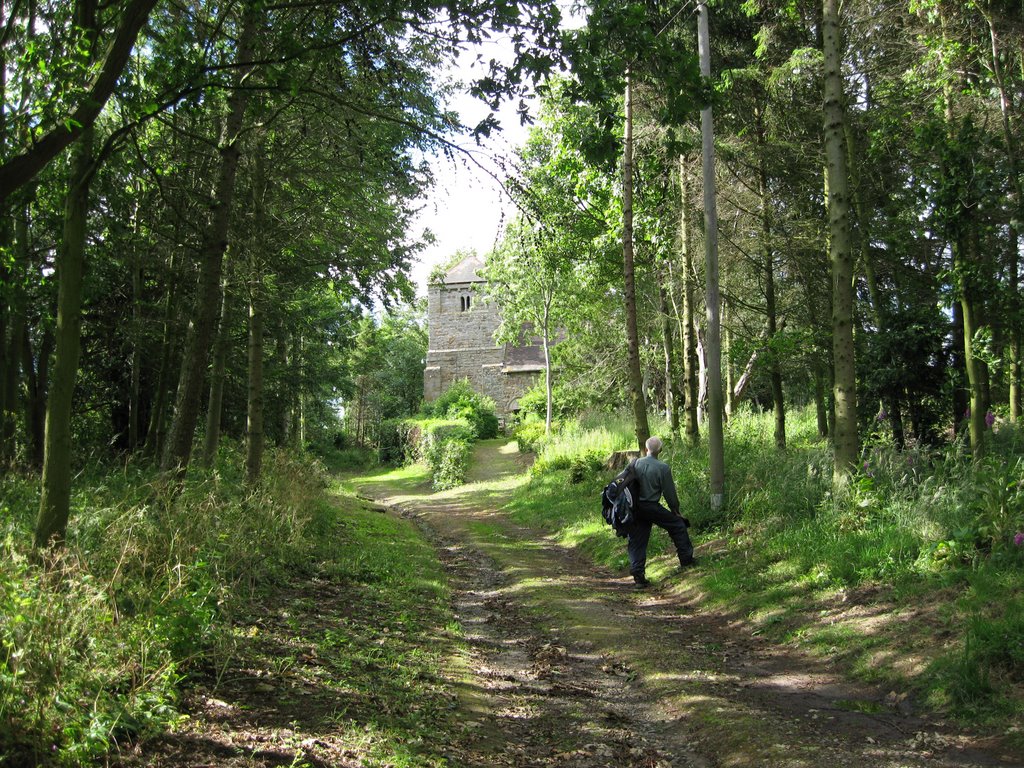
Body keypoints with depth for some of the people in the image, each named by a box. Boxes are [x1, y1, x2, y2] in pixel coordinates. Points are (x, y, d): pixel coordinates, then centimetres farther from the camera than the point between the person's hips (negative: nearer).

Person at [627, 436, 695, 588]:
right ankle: (686, 559, 28)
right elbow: (669, 492, -5)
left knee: (636, 542, 9)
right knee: (678, 525, 19)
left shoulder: (636, 463, -2)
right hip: (653, 507, -3)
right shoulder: (663, 467, -11)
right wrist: (676, 510, 9)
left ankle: (638, 576, 4)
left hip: (636, 507, 3)